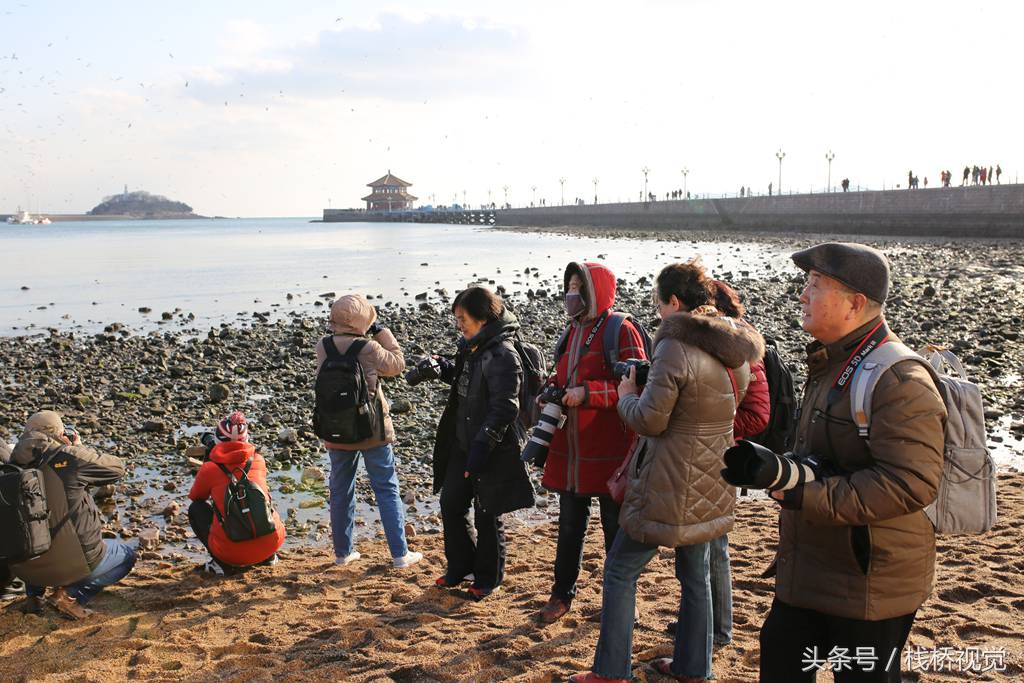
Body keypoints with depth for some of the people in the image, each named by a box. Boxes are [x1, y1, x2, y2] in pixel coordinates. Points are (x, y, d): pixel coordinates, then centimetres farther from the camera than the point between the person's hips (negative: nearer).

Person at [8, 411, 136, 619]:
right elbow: (117, 468, -2)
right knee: (127, 555, 19)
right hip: (74, 563, -6)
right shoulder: (68, 456, -16)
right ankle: (70, 594, -1)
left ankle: (33, 595, 20)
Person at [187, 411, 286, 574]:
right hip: (270, 544, 4)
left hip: (232, 552, -3)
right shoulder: (258, 460, 7)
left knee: (196, 508, 20)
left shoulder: (210, 468, 0)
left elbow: (195, 497, 22)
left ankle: (221, 562, 7)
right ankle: (268, 556, 23)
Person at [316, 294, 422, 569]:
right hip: (372, 432, -3)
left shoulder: (322, 348, -6)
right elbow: (397, 364, -2)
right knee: (387, 490, 7)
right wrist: (382, 331, 4)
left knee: (340, 491, 17)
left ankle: (343, 551, 27)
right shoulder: (368, 348, -16)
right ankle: (400, 553, 10)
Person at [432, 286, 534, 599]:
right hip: (463, 445, 9)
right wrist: (445, 368, 2)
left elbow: (504, 408, -24)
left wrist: (482, 446, -26)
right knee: (450, 504, 16)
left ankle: (487, 578, 27)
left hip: (494, 453, -9)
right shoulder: (471, 347, 6)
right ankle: (459, 568, 35)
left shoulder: (502, 356, -21)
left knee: (487, 516, 7)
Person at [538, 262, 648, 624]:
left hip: (608, 451, -7)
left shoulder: (621, 331, -11)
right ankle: (562, 594, 30)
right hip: (569, 450, 7)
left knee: (615, 526, 8)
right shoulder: (572, 331, 12)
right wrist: (552, 390, 1)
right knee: (569, 524, 17)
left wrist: (587, 392, -24)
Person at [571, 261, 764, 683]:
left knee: (620, 571, 6)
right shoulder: (737, 351, 5)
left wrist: (626, 395, 0)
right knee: (695, 575, 20)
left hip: (669, 488, -8)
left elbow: (648, 420, -20)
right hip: (711, 487, 8)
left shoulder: (676, 347, -21)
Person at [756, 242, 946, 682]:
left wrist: (804, 495, -27)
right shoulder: (829, 367, 11)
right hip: (808, 575, 9)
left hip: (870, 587, -9)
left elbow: (910, 484, -31)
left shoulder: (900, 381, -22)